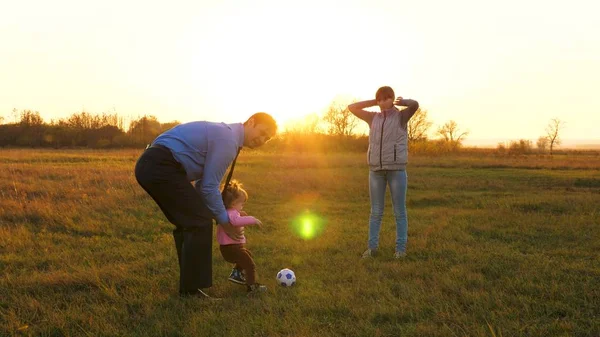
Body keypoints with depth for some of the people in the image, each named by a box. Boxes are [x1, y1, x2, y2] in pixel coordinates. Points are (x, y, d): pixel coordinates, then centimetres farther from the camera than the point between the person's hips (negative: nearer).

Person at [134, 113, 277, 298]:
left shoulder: (222, 134, 22)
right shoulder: (228, 139, -9)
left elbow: (205, 182, 26)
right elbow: (209, 186, -9)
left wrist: (225, 213, 25)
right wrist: (225, 221, 3)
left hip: (149, 165, 11)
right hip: (162, 167, -11)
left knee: (187, 223, 18)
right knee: (200, 222, -6)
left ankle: (188, 284, 25)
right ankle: (191, 290, 0)